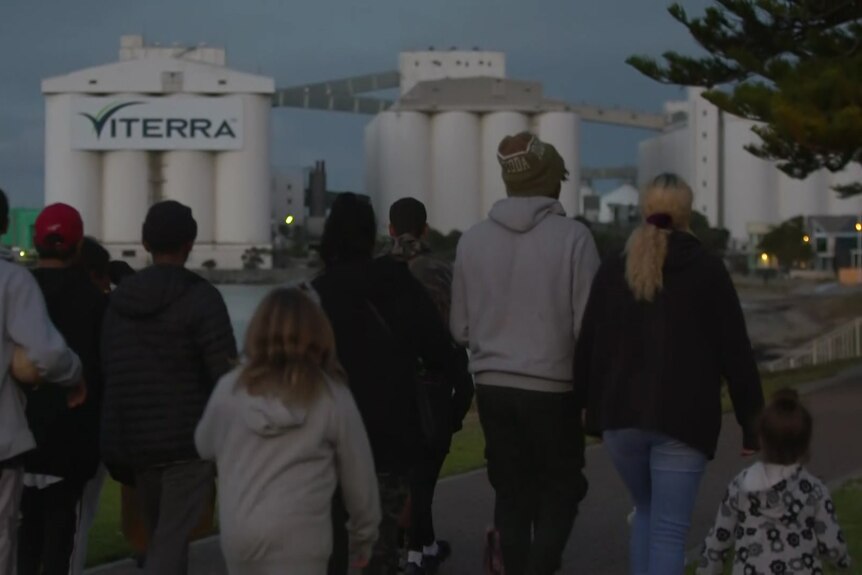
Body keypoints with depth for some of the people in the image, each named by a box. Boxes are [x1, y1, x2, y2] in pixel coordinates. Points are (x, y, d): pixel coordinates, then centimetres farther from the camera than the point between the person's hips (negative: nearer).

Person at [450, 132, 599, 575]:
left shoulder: (473, 239, -1)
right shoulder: (572, 237, -12)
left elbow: (460, 327, 3)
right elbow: (587, 324, -12)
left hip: (492, 386, 3)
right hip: (552, 388, -3)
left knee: (511, 493, 14)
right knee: (560, 488, 11)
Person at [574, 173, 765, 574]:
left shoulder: (612, 271, 7)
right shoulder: (707, 270, -1)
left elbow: (588, 349, 7)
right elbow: (736, 353, -3)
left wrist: (591, 411, 14)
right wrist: (752, 426, 1)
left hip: (621, 417, 3)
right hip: (683, 420, -3)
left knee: (646, 512, 24)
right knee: (670, 529, -1)